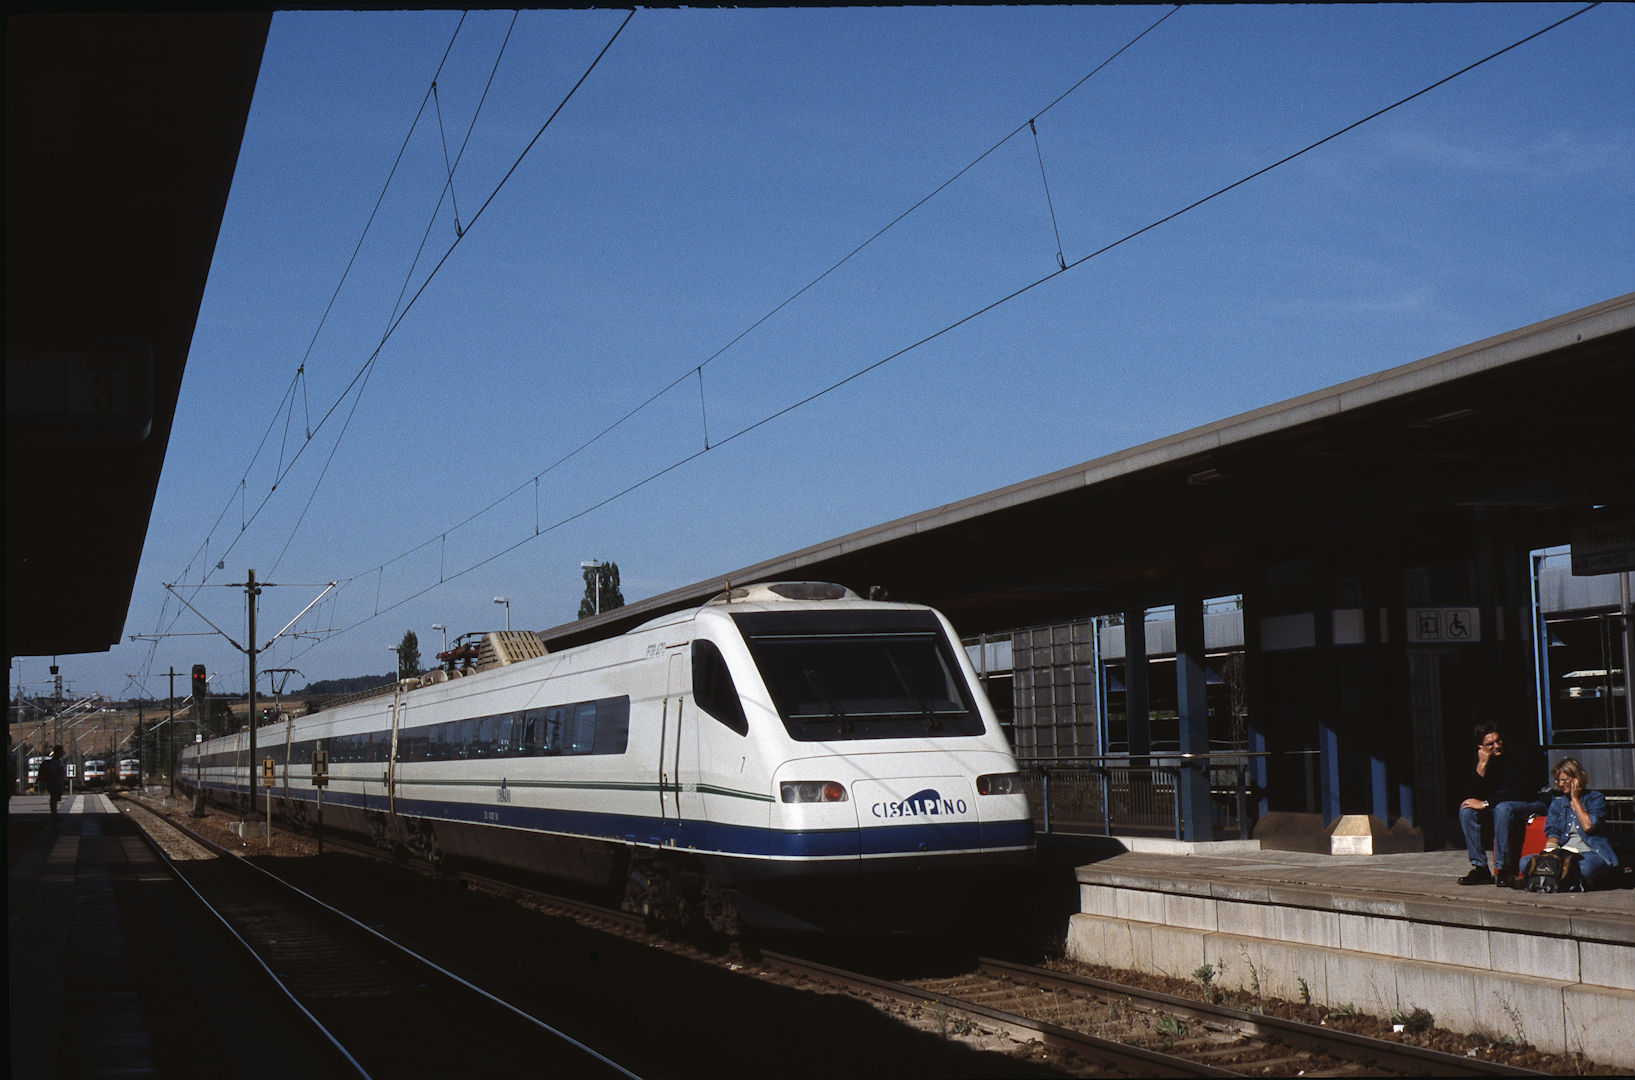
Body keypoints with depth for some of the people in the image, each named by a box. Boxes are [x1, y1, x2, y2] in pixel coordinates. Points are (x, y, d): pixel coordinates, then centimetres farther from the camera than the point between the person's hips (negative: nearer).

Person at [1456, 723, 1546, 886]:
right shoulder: (1480, 760, -1)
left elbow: (1520, 793, -22)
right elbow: (1471, 796, -9)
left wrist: (1486, 803, -24)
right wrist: (1482, 765, -18)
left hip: (1532, 805, -5)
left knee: (1503, 808, -36)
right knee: (1466, 810, -17)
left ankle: (1503, 870, -32)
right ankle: (1480, 868, -19)